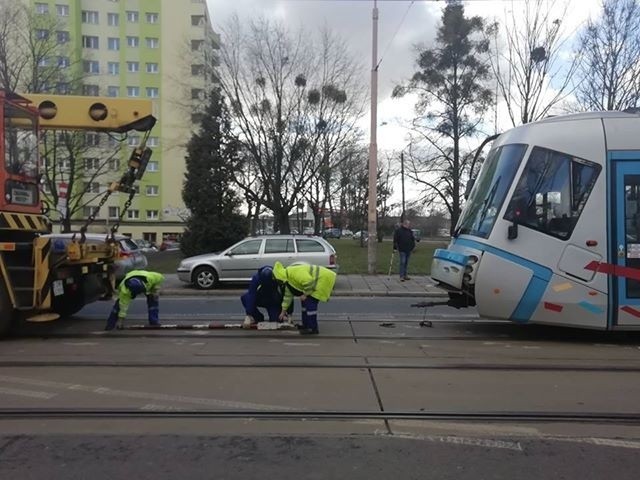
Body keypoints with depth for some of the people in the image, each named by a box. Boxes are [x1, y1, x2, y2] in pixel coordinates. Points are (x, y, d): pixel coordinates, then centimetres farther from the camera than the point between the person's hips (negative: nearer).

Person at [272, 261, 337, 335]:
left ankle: (313, 329, -7)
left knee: (310, 302, -13)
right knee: (305, 301, 14)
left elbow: (310, 282, -32)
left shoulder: (294, 272, -24)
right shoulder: (288, 278, 9)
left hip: (323, 279, -10)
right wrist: (283, 311, 23)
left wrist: (305, 294, -17)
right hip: (317, 281, 10)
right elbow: (288, 295, 18)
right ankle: (306, 325, 24)